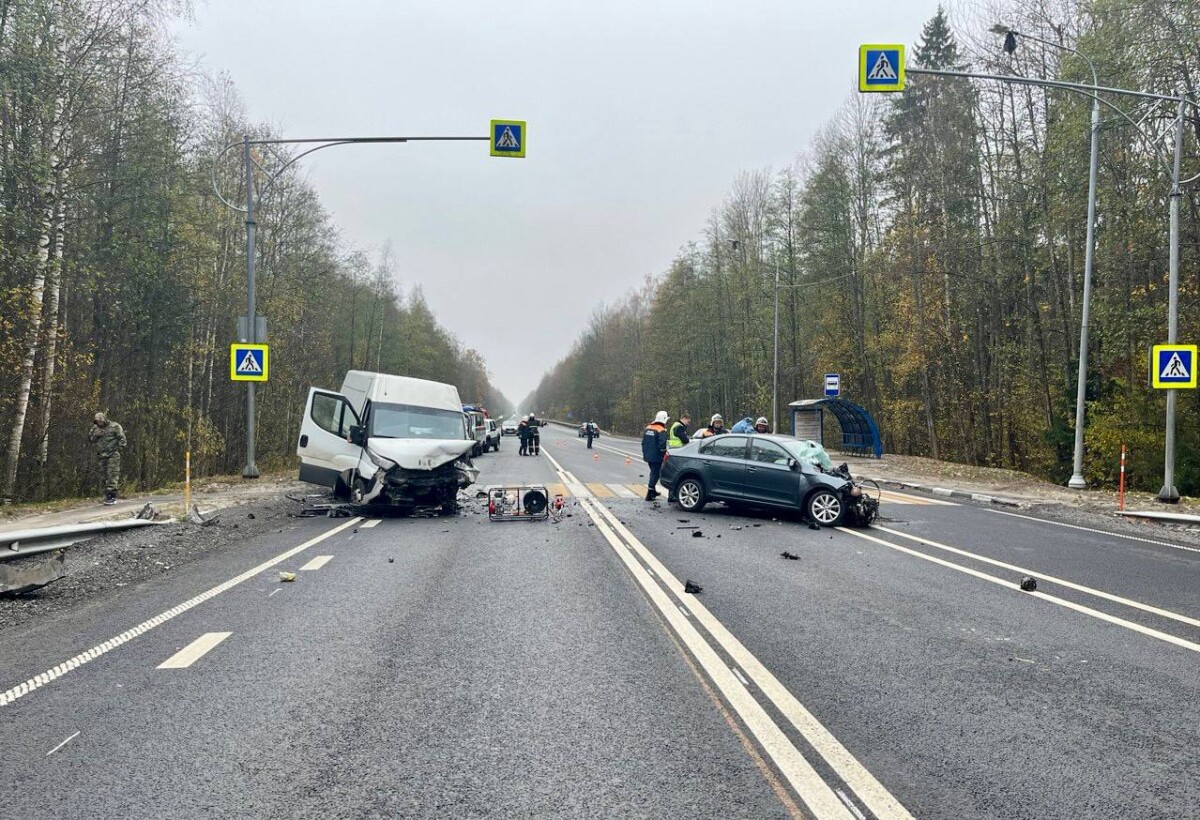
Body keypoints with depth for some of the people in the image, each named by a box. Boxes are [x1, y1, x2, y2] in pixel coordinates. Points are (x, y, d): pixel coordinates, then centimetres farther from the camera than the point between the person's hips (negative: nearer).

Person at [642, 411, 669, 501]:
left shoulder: (648, 427, 10)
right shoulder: (661, 430, -15)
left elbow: (643, 442, 15)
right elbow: (662, 444, -22)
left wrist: (644, 453, 22)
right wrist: (664, 454, -11)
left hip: (648, 456, 8)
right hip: (656, 457, -8)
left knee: (653, 472, 23)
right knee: (655, 474, -1)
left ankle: (653, 491, 35)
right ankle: (649, 495, -5)